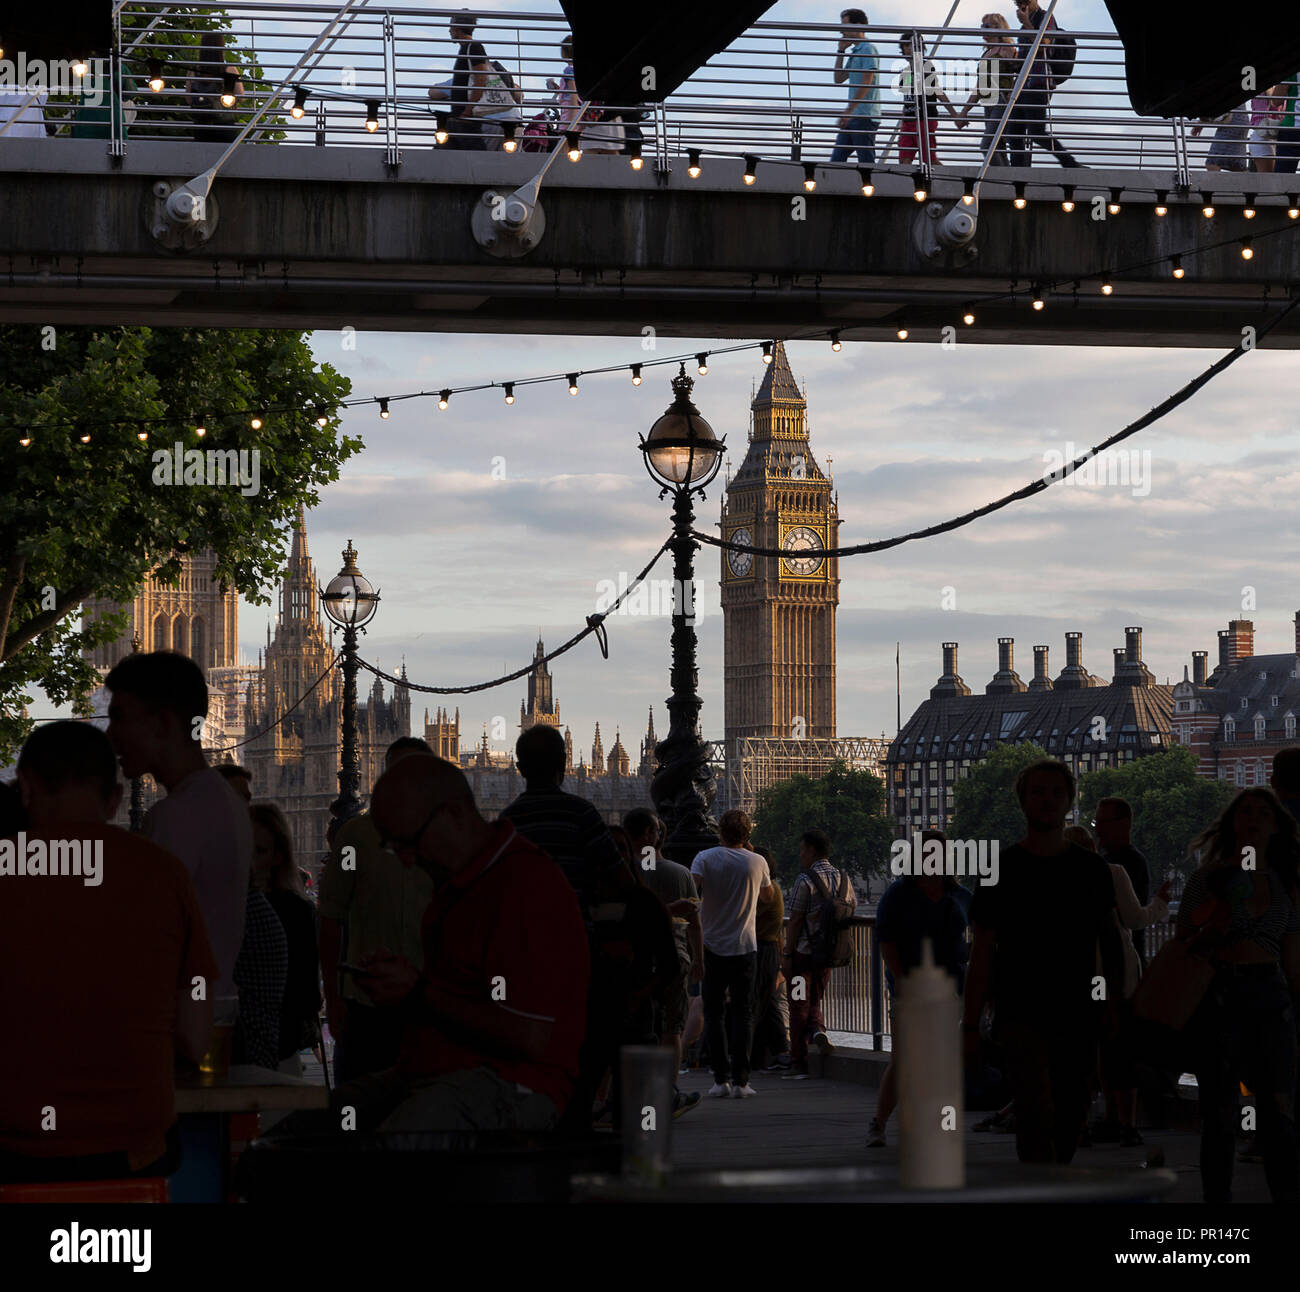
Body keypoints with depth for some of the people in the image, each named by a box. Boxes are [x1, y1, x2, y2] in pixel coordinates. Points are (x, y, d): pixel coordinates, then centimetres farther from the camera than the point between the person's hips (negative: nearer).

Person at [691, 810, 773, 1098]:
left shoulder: (705, 858, -3)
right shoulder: (757, 863, 2)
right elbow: (768, 890, 23)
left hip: (712, 947, 0)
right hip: (745, 948, 0)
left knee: (714, 1014, 6)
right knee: (743, 1014, 3)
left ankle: (721, 1079, 2)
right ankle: (741, 1080, -4)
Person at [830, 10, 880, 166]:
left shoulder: (868, 49, -9)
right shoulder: (854, 52, 20)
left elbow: (866, 84, -17)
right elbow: (839, 79, 24)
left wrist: (848, 111, -20)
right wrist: (840, 51, 15)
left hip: (865, 117, -10)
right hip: (853, 117, 10)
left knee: (866, 162, -8)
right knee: (836, 159, 6)